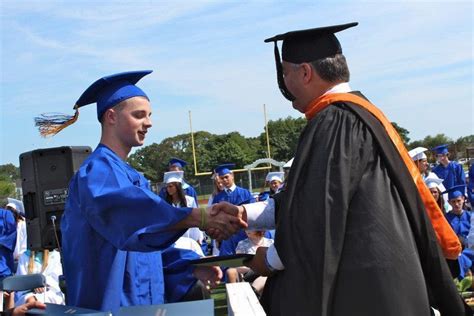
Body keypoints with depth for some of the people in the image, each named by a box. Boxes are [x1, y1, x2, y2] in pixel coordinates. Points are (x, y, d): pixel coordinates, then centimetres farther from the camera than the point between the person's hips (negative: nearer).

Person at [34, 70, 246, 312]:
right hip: (111, 303, -9)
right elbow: (129, 209, -37)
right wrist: (200, 217, -44)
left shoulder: (130, 176, 15)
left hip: (142, 302, 9)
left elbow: (153, 237, 17)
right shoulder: (97, 171, -15)